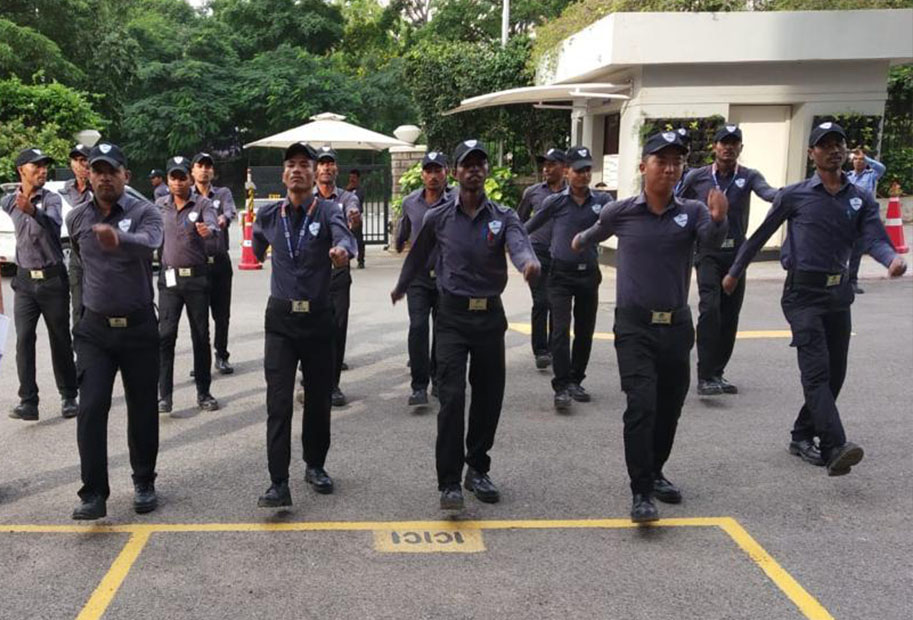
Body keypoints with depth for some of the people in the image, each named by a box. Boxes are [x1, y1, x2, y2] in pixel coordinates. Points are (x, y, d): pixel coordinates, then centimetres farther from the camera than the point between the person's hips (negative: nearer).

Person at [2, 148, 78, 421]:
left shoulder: (51, 199, -6)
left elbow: (53, 224, -28)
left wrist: (33, 211, -46)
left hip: (53, 278, -2)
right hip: (25, 280, 3)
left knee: (60, 340, 4)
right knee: (24, 339, -6)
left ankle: (68, 397, 14)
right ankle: (28, 401, -6)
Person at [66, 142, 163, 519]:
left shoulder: (144, 212, -10)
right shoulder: (77, 218, 3)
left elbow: (149, 242, -34)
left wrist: (119, 239, -55)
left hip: (139, 327, -2)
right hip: (94, 328, 2)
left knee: (142, 409, 7)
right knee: (91, 408, -9)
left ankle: (144, 484, 24)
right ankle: (94, 493, -4)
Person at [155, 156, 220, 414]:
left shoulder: (203, 204, -3)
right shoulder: (160, 205, 8)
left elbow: (213, 225, -23)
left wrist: (208, 230, -44)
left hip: (197, 278, -1)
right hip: (169, 278, 2)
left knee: (201, 335, 5)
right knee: (165, 334, -7)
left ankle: (203, 392, 16)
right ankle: (164, 394, -3)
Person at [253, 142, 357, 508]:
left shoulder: (327, 211, -6)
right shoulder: (268, 216, 3)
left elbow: (344, 234, -30)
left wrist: (343, 248, -49)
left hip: (318, 317, -1)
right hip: (280, 317, 1)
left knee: (319, 398, 11)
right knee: (278, 402, -7)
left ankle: (315, 466, 30)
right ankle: (279, 484, -6)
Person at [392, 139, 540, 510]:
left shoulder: (503, 217, 1)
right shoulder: (438, 219, 1)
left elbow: (519, 243, -21)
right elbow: (418, 255, 18)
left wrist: (529, 261, -44)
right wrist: (400, 287, 31)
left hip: (491, 316, 2)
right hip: (452, 317, -2)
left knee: (489, 397, 10)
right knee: (452, 397, -11)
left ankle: (477, 469, 28)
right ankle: (449, 482, -5)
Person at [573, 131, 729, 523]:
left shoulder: (692, 212, -1)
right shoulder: (620, 212, -2)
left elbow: (712, 241, -22)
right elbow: (598, 233, 21)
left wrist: (719, 219, -43)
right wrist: (579, 241, 38)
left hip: (677, 326, 3)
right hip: (635, 326, -2)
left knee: (669, 409, 13)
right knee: (642, 405, -14)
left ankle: (654, 472, 34)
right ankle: (641, 493, -7)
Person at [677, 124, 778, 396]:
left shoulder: (748, 176, 2)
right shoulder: (697, 177, 2)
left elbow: (766, 192, -19)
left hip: (736, 253, 3)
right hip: (708, 253, -2)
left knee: (730, 316, 7)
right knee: (710, 308, -19)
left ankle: (717, 373, 20)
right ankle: (705, 376, -19)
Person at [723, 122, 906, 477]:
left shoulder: (861, 199, 8)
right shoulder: (795, 196, -1)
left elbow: (874, 239, -6)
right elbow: (761, 235, 7)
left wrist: (893, 259, -28)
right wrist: (735, 272, 13)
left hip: (838, 292, 5)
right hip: (803, 292, -5)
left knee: (835, 373, 10)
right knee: (817, 369, -16)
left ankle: (802, 436, 25)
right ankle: (835, 447, -25)